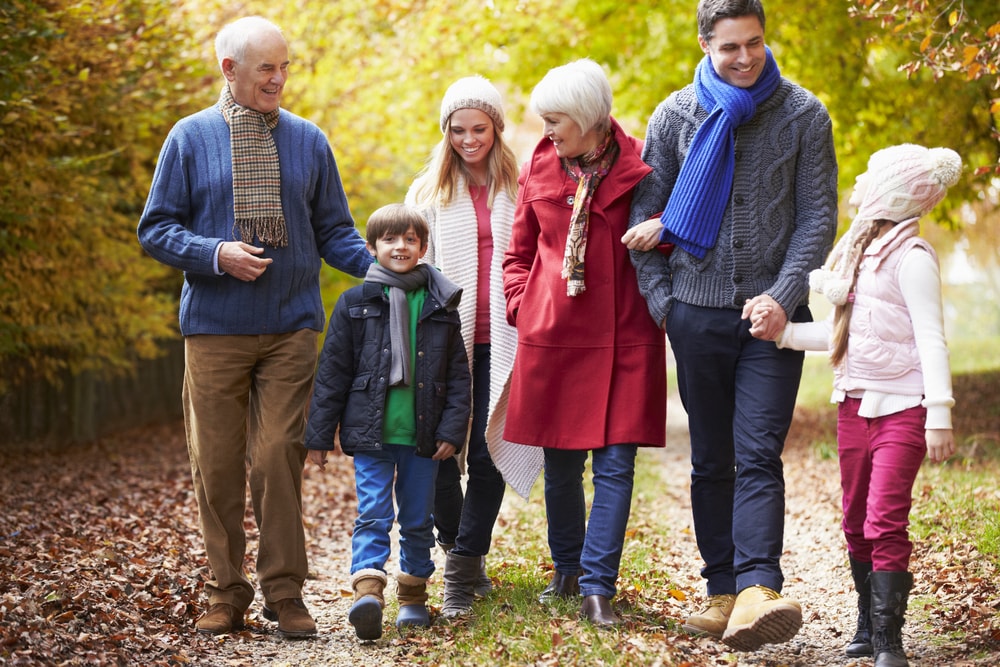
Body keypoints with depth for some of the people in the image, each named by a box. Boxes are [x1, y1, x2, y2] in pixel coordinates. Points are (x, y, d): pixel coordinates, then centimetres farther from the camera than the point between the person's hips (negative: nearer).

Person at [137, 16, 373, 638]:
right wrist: (217, 254, -12)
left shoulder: (308, 140, 10)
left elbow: (334, 231, 13)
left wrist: (381, 266, -5)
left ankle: (285, 591, 3)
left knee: (280, 458, -6)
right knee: (218, 464, 3)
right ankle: (227, 590, 14)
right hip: (214, 329, 0)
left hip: (291, 329, 0)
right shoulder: (191, 138, 5)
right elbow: (156, 229, 5)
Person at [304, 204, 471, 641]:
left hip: (423, 437, 2)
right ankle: (368, 592, -20)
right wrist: (319, 436, 1)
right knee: (373, 514, -10)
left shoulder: (442, 305, 6)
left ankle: (413, 596, 22)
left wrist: (452, 431, -1)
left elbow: (459, 375, 8)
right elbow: (332, 373, 3)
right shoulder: (355, 304, 2)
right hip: (370, 432, -2)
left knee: (418, 519, 10)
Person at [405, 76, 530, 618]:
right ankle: (459, 548, 19)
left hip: (500, 341, -1)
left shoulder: (518, 188, 8)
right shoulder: (429, 191, 10)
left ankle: (462, 573, 1)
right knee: (438, 451, -4)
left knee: (487, 452, -4)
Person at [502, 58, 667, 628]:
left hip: (623, 336, -3)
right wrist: (522, 304, 5)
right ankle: (567, 569, 29)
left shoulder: (639, 168, -4)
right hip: (552, 335, 3)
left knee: (615, 463, -5)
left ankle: (598, 587, -1)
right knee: (561, 463, 10)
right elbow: (519, 252, 18)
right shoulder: (539, 169, 7)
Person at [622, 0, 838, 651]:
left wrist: (783, 296, -10)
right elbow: (645, 215, 10)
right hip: (699, 311, 2)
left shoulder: (804, 115, 1)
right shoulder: (675, 115, 5)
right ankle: (723, 591, 13)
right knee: (711, 461, 7)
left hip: (774, 313, -2)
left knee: (759, 456, -13)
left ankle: (758, 591, -22)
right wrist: (660, 301, 3)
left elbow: (818, 218, 1)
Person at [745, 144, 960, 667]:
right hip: (854, 403, 8)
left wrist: (939, 414, -21)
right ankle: (868, 624, 23)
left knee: (885, 521, -12)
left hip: (901, 408, -8)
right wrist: (781, 332, 7)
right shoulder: (859, 253, 14)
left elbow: (931, 338, -17)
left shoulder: (911, 257, -13)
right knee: (856, 522, 11)